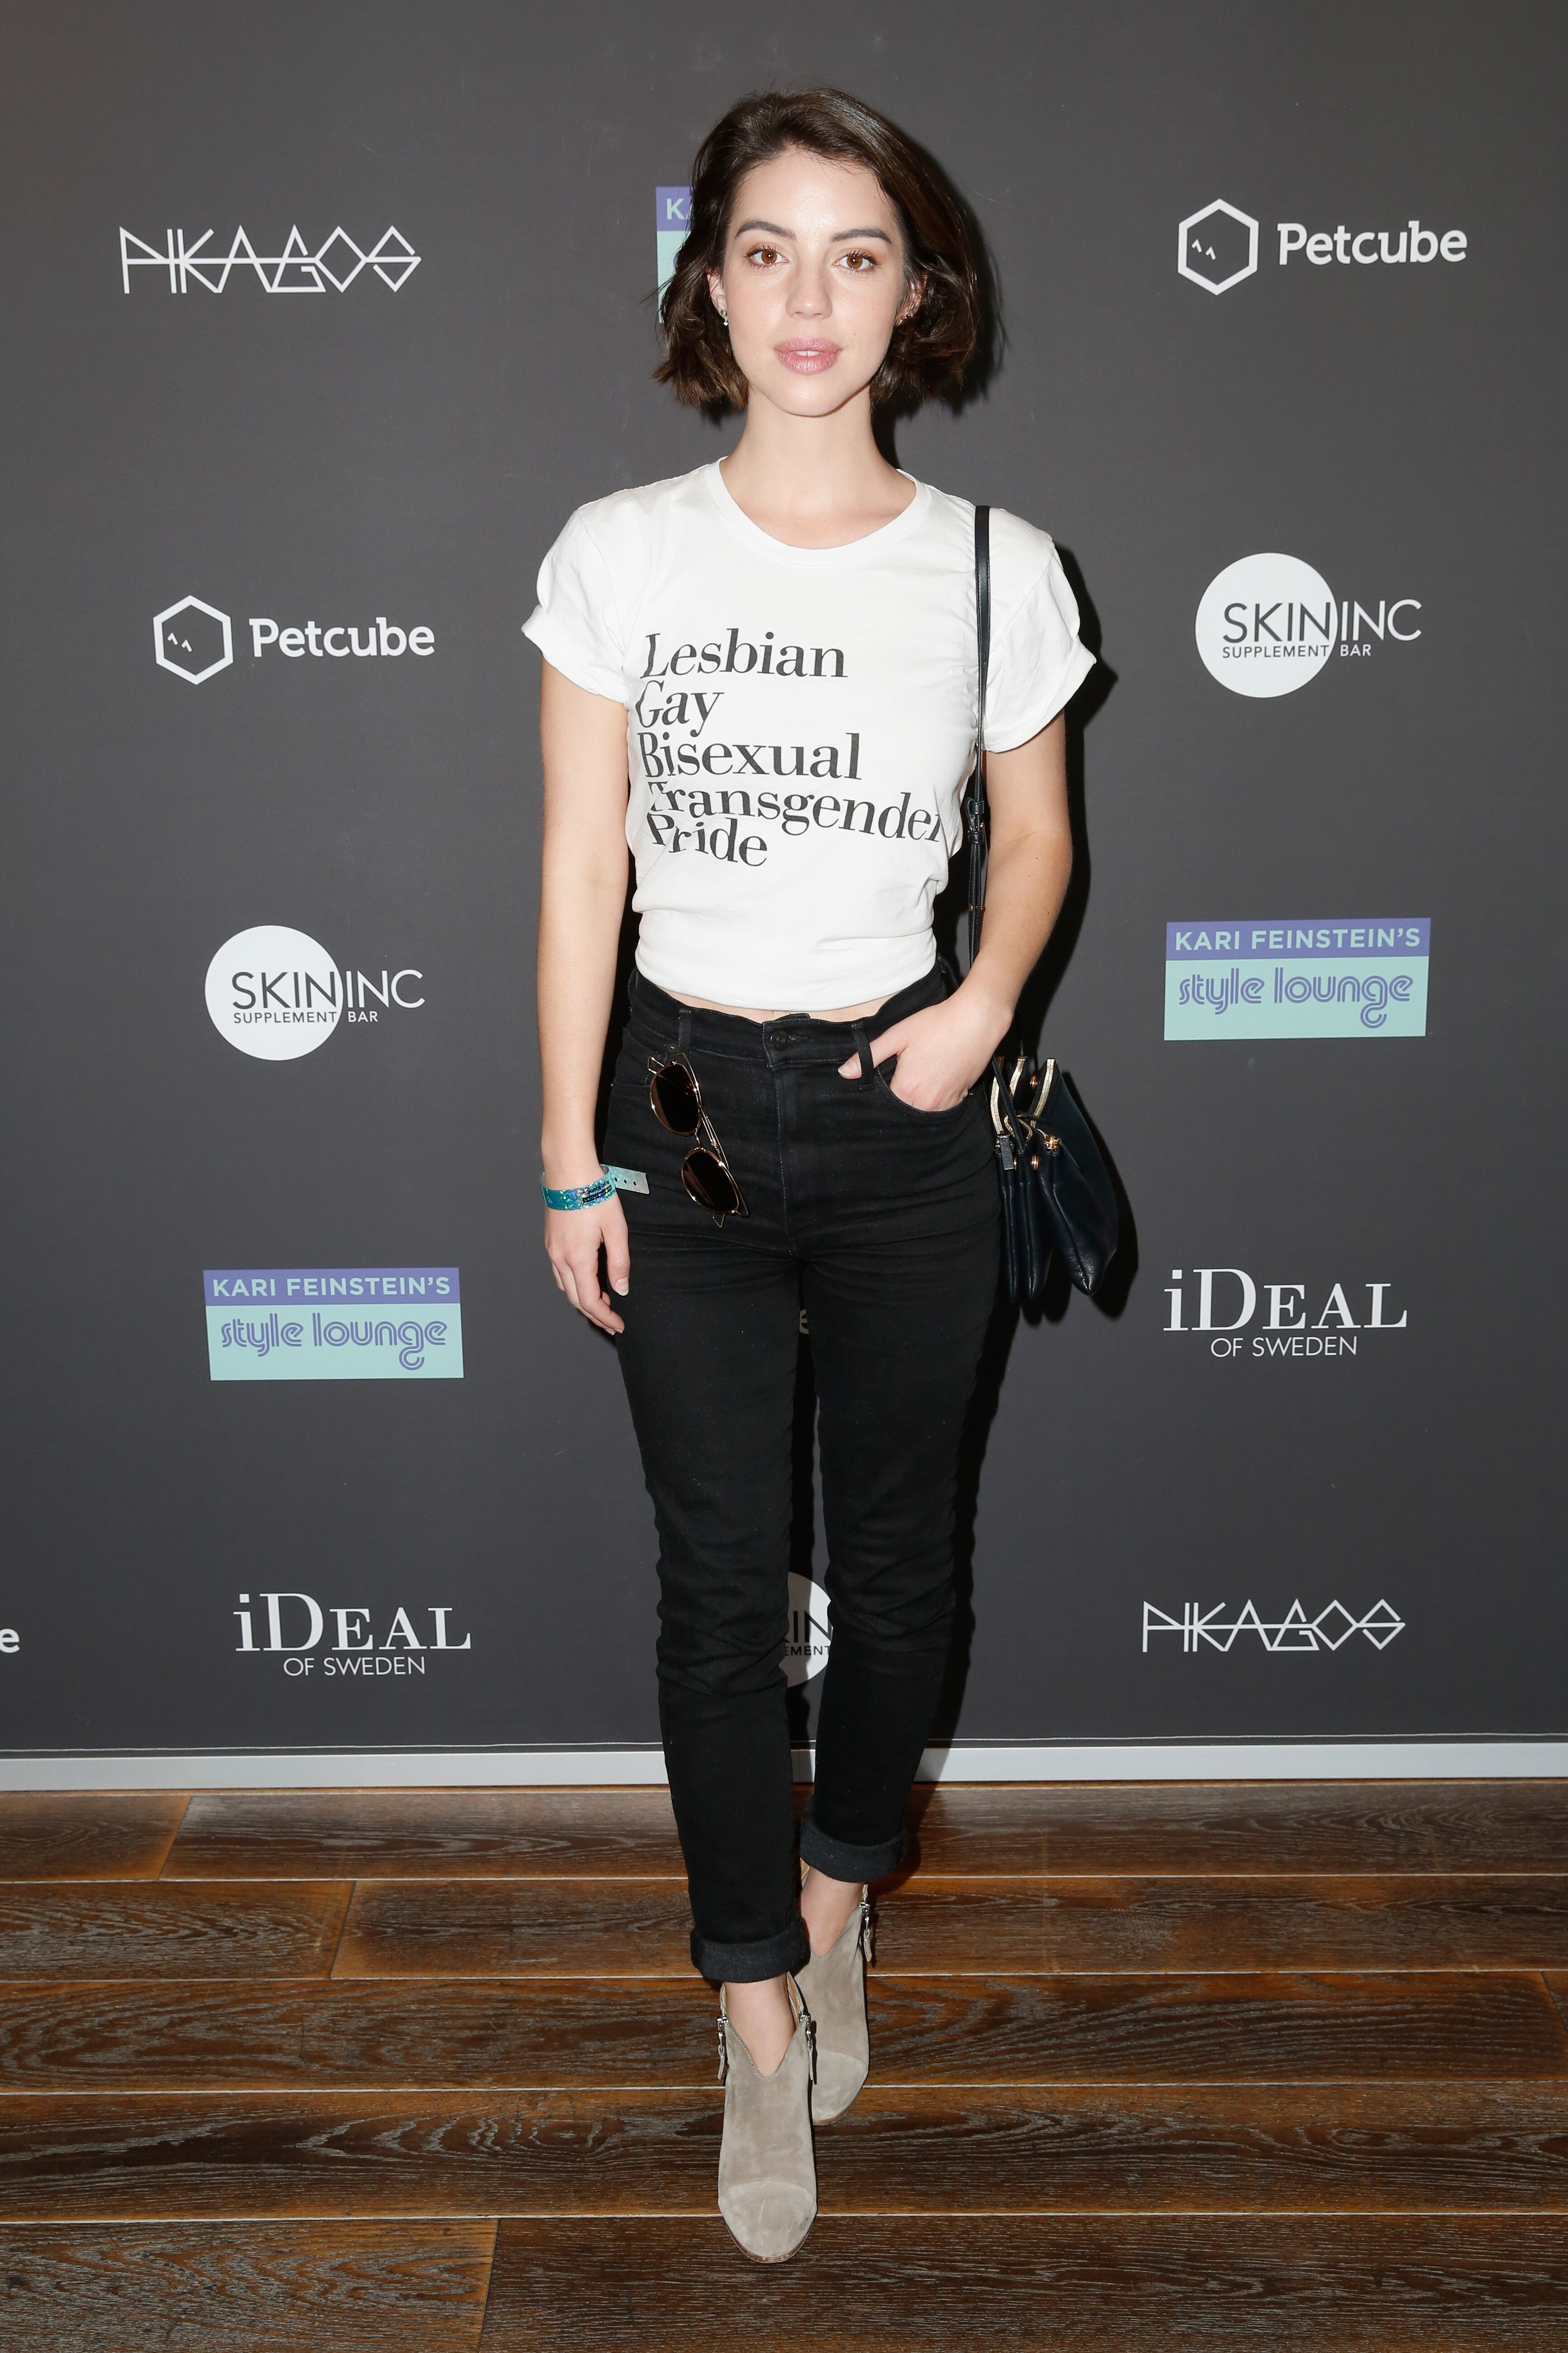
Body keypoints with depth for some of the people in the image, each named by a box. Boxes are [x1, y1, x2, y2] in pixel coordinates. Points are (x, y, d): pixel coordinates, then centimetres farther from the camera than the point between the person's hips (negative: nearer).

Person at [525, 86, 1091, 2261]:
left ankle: (838, 1903, 40)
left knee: (897, 1561, 13)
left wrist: (987, 998, -10)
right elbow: (580, 864, -1)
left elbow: (1038, 834, 10)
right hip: (685, 1118, 0)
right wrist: (572, 1155, -2)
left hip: (904, 1122, 1)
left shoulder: (993, 569, -1)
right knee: (719, 1584, 5)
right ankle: (763, 2017, 23)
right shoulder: (621, 552, -2)